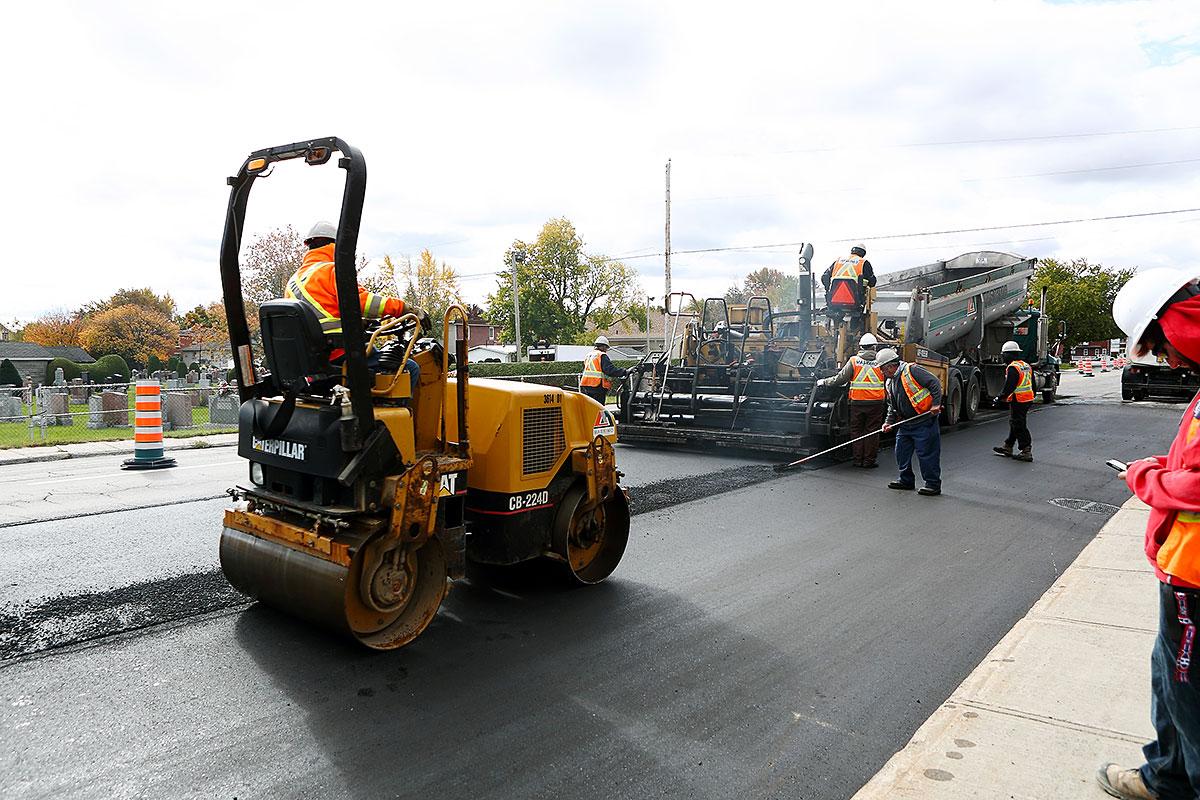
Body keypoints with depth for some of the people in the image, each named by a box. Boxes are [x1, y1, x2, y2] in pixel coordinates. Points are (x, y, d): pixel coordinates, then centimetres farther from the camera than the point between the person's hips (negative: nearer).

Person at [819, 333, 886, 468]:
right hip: (876, 402, 0)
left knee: (856, 431, 11)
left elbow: (840, 379, -2)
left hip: (857, 402, 0)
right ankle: (869, 460, 10)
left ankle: (857, 459, 13)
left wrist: (824, 382, 10)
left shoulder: (853, 361, -2)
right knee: (872, 431, 7)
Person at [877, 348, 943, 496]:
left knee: (926, 453, -4)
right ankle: (906, 480, 26)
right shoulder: (892, 381, 15)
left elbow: (935, 383, -16)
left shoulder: (911, 370, -12)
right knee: (901, 452, 12)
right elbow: (892, 406, 20)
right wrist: (889, 422, 8)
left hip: (924, 421, -9)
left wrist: (936, 404, -20)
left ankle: (933, 484, 6)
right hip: (905, 424, 9)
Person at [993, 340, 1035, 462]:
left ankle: (1027, 451, -5)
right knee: (1014, 424, 19)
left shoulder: (1013, 368, -17)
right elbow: (1032, 384, 20)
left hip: (1017, 401, -10)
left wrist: (1001, 397, -12)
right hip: (1028, 400, 10)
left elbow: (1009, 386, -23)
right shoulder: (1027, 366, 14)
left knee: (1019, 426, -5)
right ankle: (1007, 447, 28)